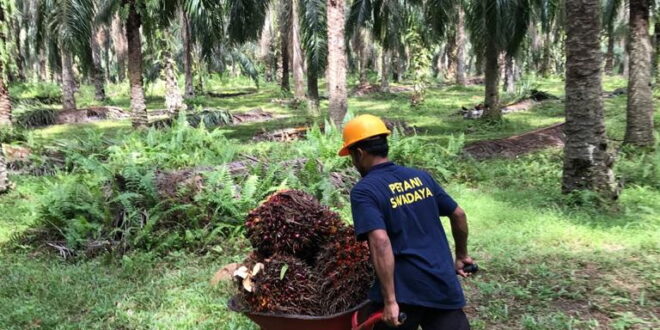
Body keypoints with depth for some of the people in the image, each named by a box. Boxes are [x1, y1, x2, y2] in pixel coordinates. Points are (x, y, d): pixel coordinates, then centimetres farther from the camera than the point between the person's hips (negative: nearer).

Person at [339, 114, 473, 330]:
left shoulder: (364, 191, -9)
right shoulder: (420, 177, 10)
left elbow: (380, 242, -22)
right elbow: (458, 215, 17)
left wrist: (390, 300, -21)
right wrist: (461, 256, 31)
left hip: (404, 290, -5)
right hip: (445, 285, 5)